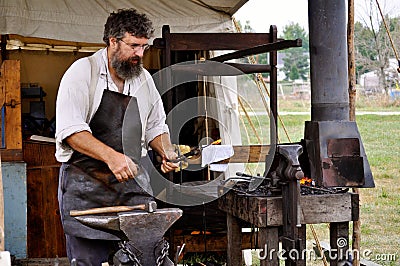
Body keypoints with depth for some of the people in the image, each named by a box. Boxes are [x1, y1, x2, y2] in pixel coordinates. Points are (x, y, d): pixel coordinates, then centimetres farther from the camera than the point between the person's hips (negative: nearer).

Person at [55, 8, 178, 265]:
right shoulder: (83, 71, -5)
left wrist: (167, 152, 3)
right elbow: (70, 129, -15)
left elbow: (155, 127, 24)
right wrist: (110, 155, -27)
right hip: (86, 184, -4)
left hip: (134, 182, 5)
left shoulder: (144, 78, 13)